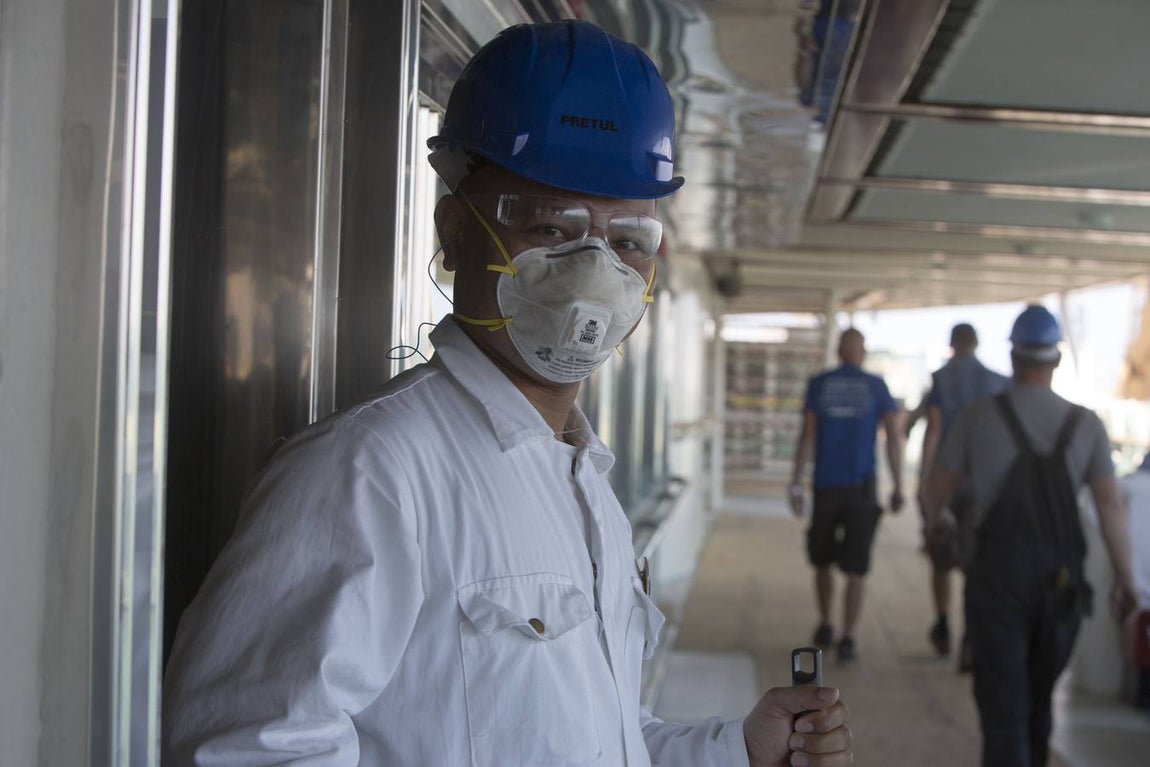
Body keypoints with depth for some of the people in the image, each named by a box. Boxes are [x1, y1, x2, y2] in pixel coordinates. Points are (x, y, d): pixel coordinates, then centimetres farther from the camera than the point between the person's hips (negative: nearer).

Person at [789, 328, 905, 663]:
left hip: (826, 487, 1)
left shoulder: (819, 384, 2)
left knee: (822, 560, 19)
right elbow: (894, 436, -3)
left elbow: (807, 436, -4)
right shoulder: (876, 387, 2)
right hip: (861, 487, -1)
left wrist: (796, 485, -3)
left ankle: (825, 626, 26)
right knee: (856, 568, 2)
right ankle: (847, 639, -3)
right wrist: (898, 486, 2)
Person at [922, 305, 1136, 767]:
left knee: (1002, 698, -1)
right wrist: (1124, 580, 3)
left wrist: (935, 517, 28)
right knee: (1039, 694, 21)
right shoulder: (1086, 425, -2)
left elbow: (937, 487, 5)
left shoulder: (978, 417, -5)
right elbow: (1110, 507, -6)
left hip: (997, 576, -2)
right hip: (1060, 580, 3)